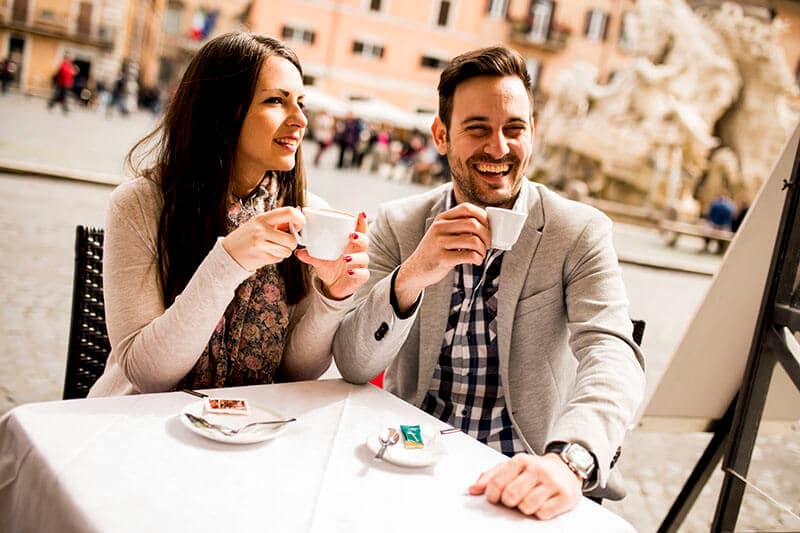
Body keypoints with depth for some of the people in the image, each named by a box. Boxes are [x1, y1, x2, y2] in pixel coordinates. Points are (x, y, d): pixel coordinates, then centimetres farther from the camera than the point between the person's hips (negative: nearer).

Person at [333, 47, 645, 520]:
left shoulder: (581, 232, -5)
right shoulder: (398, 225, 1)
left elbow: (613, 356, -17)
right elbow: (354, 366, -4)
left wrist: (568, 460, -37)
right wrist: (411, 277, -22)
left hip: (521, 479, 0)